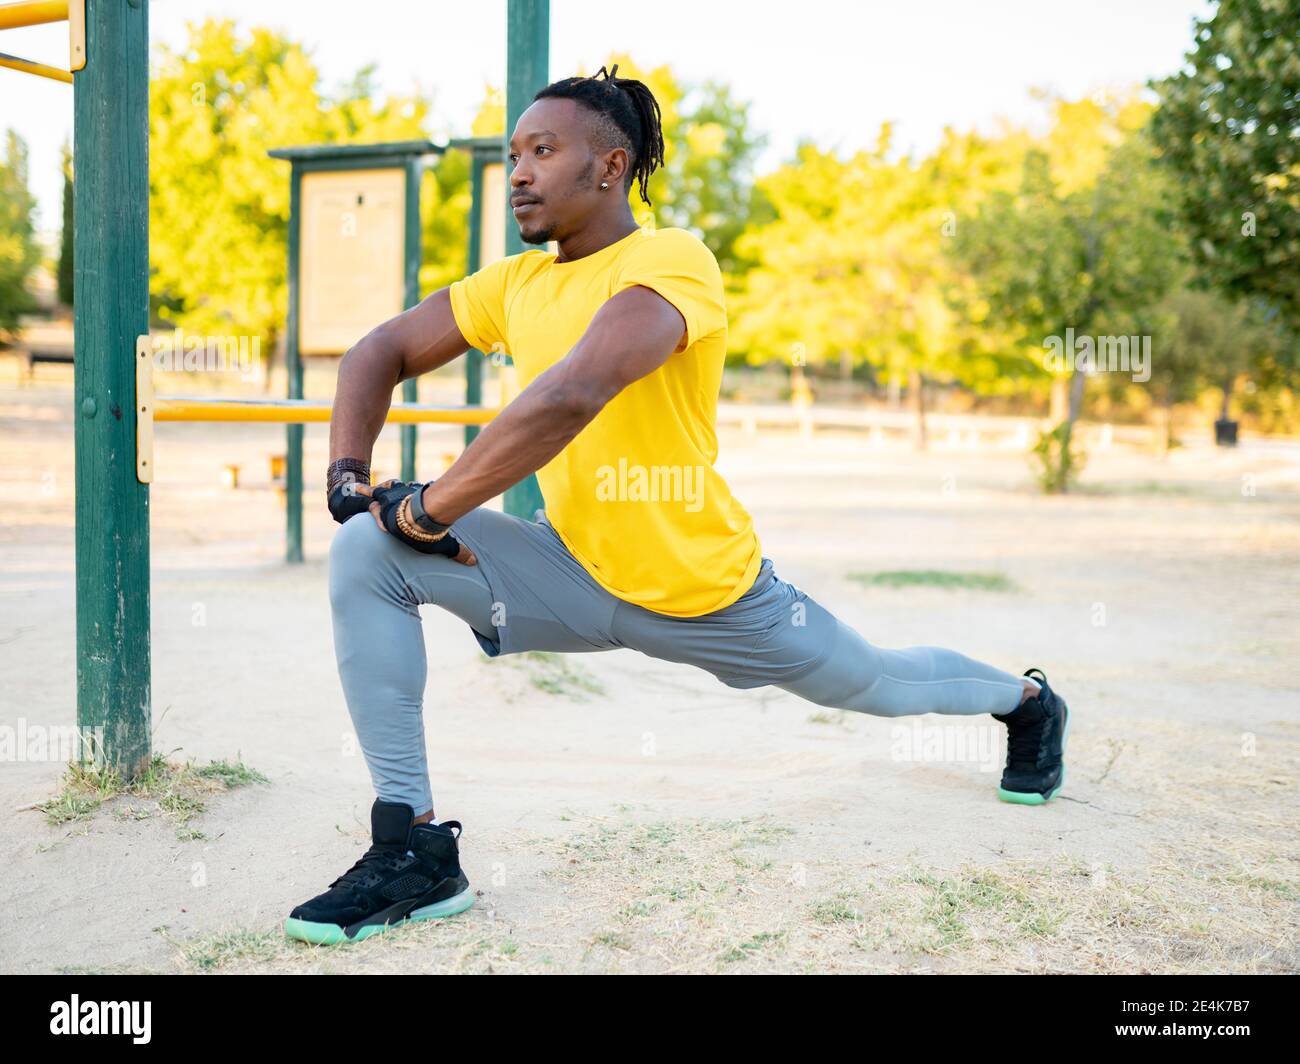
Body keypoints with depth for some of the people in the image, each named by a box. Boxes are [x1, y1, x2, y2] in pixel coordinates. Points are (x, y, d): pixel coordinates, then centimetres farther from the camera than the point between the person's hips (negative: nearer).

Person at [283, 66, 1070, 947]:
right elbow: (383, 353, 10)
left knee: (883, 686, 18)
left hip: (708, 590, -5)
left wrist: (428, 509, -29)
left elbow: (570, 397, -36)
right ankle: (415, 850, -12)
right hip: (576, 574, 5)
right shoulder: (516, 283, 1)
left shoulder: (671, 262, -21)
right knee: (368, 552, -16)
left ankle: (1027, 699, 56)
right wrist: (348, 471, -8)